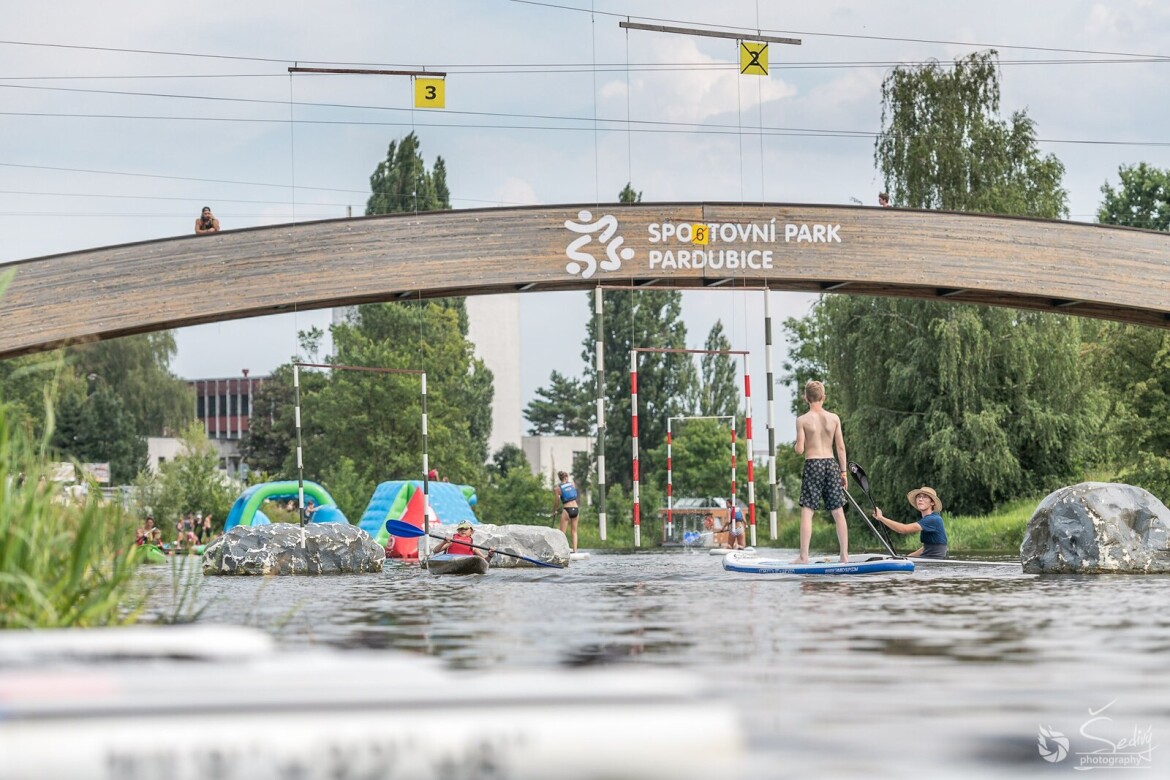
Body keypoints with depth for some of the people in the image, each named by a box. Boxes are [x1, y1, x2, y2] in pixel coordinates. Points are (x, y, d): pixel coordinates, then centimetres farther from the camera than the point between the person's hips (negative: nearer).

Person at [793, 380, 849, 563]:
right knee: (838, 512, 7)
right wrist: (843, 471, 11)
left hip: (812, 465, -3)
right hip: (831, 464, 3)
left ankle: (804, 556, -8)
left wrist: (797, 444, 15)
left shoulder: (802, 420, -5)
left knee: (807, 512, -2)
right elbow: (841, 447, 4)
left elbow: (800, 449, -8)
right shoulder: (834, 418, 3)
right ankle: (845, 555, 8)